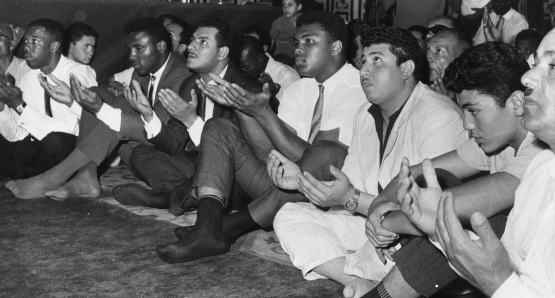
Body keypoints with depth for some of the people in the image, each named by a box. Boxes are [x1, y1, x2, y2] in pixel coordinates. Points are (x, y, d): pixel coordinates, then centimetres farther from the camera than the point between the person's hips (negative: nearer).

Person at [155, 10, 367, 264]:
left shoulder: (357, 89, -13)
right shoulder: (298, 89, 9)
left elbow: (313, 157, -21)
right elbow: (270, 153, -3)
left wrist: (262, 112, -25)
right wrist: (241, 107, -14)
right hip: (286, 184, 7)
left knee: (329, 153, -38)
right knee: (218, 128, -2)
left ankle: (230, 226, -24)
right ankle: (208, 228, -27)